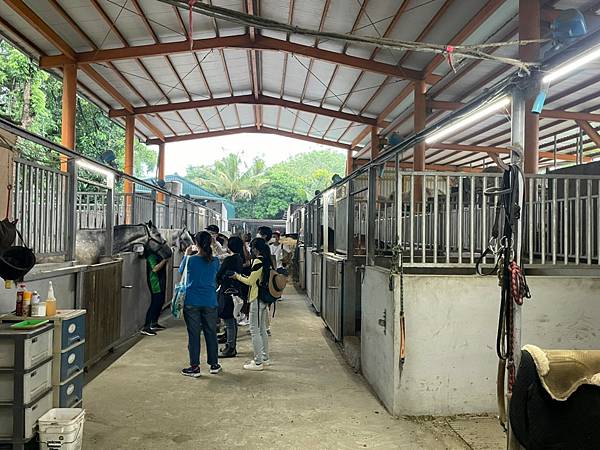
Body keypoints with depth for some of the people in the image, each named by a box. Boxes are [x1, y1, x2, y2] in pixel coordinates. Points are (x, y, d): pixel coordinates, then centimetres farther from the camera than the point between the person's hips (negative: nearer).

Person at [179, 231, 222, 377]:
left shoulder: (190, 259, -10)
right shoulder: (215, 261, -3)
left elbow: (181, 271, 10)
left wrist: (186, 255, 21)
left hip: (192, 302, -2)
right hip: (210, 302, 2)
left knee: (194, 334, 5)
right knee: (211, 333, 13)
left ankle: (194, 367, 10)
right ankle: (214, 364, 23)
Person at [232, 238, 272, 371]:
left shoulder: (258, 261, -17)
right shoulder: (267, 260, 10)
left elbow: (250, 282, -16)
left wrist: (238, 276, -1)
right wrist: (243, 276, 15)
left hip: (257, 299, -9)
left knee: (254, 330, -2)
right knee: (262, 329, 17)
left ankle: (258, 362, 2)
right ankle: (265, 358, 26)